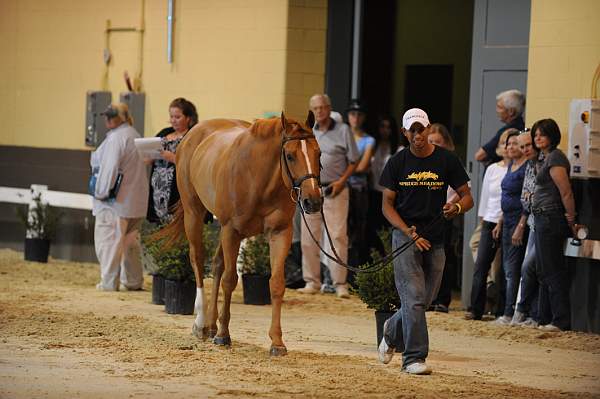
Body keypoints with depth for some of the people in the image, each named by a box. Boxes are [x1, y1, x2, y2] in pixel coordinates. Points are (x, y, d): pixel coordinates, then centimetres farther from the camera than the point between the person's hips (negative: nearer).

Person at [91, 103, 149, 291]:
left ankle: (109, 282, -5)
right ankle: (134, 281, 22)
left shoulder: (116, 138, -17)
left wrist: (102, 192, -13)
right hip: (135, 201, 10)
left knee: (108, 240, -4)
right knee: (130, 241, 17)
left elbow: (109, 168, -21)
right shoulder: (134, 135, 14)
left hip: (114, 200, -9)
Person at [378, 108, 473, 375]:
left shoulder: (446, 160, 0)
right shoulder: (397, 163, -1)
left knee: (424, 299, 10)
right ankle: (414, 358, -9)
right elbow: (387, 204, 0)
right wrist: (408, 232, -15)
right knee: (414, 297, -12)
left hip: (435, 239, 2)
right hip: (405, 235, -2)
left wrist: (457, 207, -22)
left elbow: (467, 197, 3)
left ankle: (392, 332, 38)